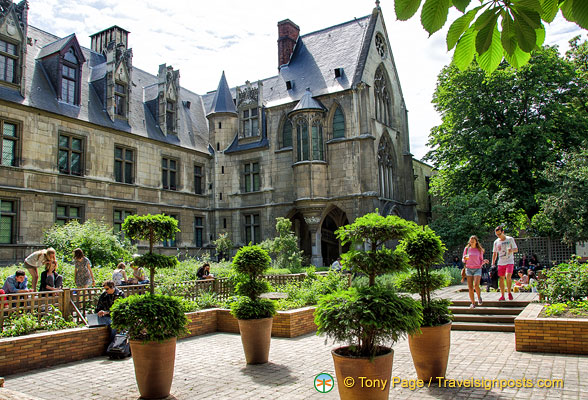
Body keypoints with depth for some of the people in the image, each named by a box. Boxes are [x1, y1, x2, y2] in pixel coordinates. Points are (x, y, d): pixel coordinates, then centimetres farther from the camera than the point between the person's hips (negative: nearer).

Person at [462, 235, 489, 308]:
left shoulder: (479, 250, 5)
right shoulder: (467, 249, 7)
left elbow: (481, 261, 11)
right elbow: (463, 260, 11)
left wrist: (484, 261, -11)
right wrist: (464, 259, -12)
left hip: (477, 269, -2)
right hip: (469, 269, 2)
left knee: (476, 285, -19)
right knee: (470, 287, -1)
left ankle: (479, 297, 10)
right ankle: (472, 303, 9)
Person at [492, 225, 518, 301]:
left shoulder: (510, 239, 0)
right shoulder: (496, 242, 7)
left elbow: (516, 249, 1)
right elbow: (494, 253, 14)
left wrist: (512, 250, -22)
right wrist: (493, 264, 8)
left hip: (509, 262, -3)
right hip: (500, 263, 3)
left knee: (508, 276, -19)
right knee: (501, 278, 2)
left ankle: (509, 292, 0)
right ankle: (502, 295, 10)